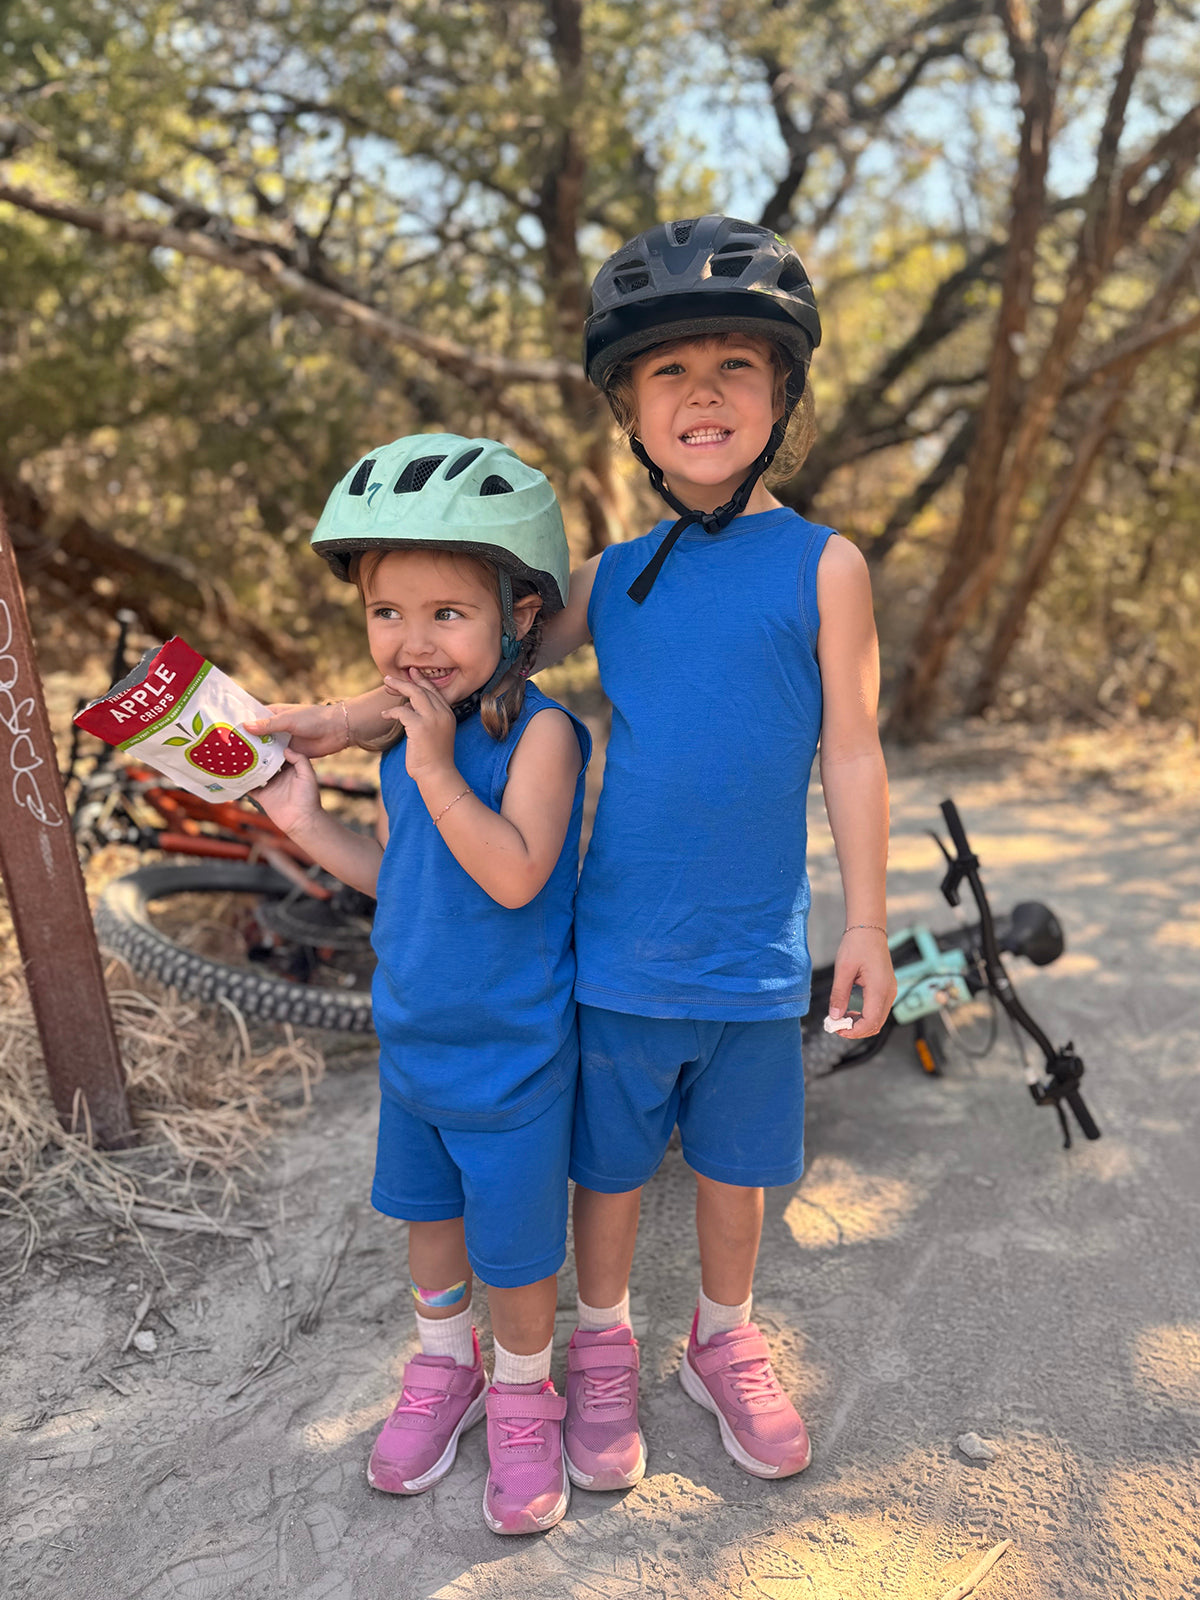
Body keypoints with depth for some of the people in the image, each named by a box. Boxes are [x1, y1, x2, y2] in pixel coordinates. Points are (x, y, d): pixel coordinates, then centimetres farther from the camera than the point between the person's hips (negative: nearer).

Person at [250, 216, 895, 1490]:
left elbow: (849, 753, -3)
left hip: (753, 956, -1)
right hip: (618, 952, 1)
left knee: (732, 1162, 18)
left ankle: (724, 1344, 45)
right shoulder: (615, 576, 1)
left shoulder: (822, 566, -6)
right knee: (609, 1164, 16)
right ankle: (601, 1349, 42)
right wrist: (338, 722, 5)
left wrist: (865, 924, -2)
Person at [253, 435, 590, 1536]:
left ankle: (523, 1396, 42)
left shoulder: (540, 733, -23)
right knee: (428, 1212, 26)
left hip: (510, 1060, -7)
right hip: (411, 1043, 7)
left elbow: (514, 876, -33)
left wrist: (436, 768, -33)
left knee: (514, 1247, 14)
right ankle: (445, 1366, 51)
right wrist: (308, 824, 0)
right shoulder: (405, 741, -1)